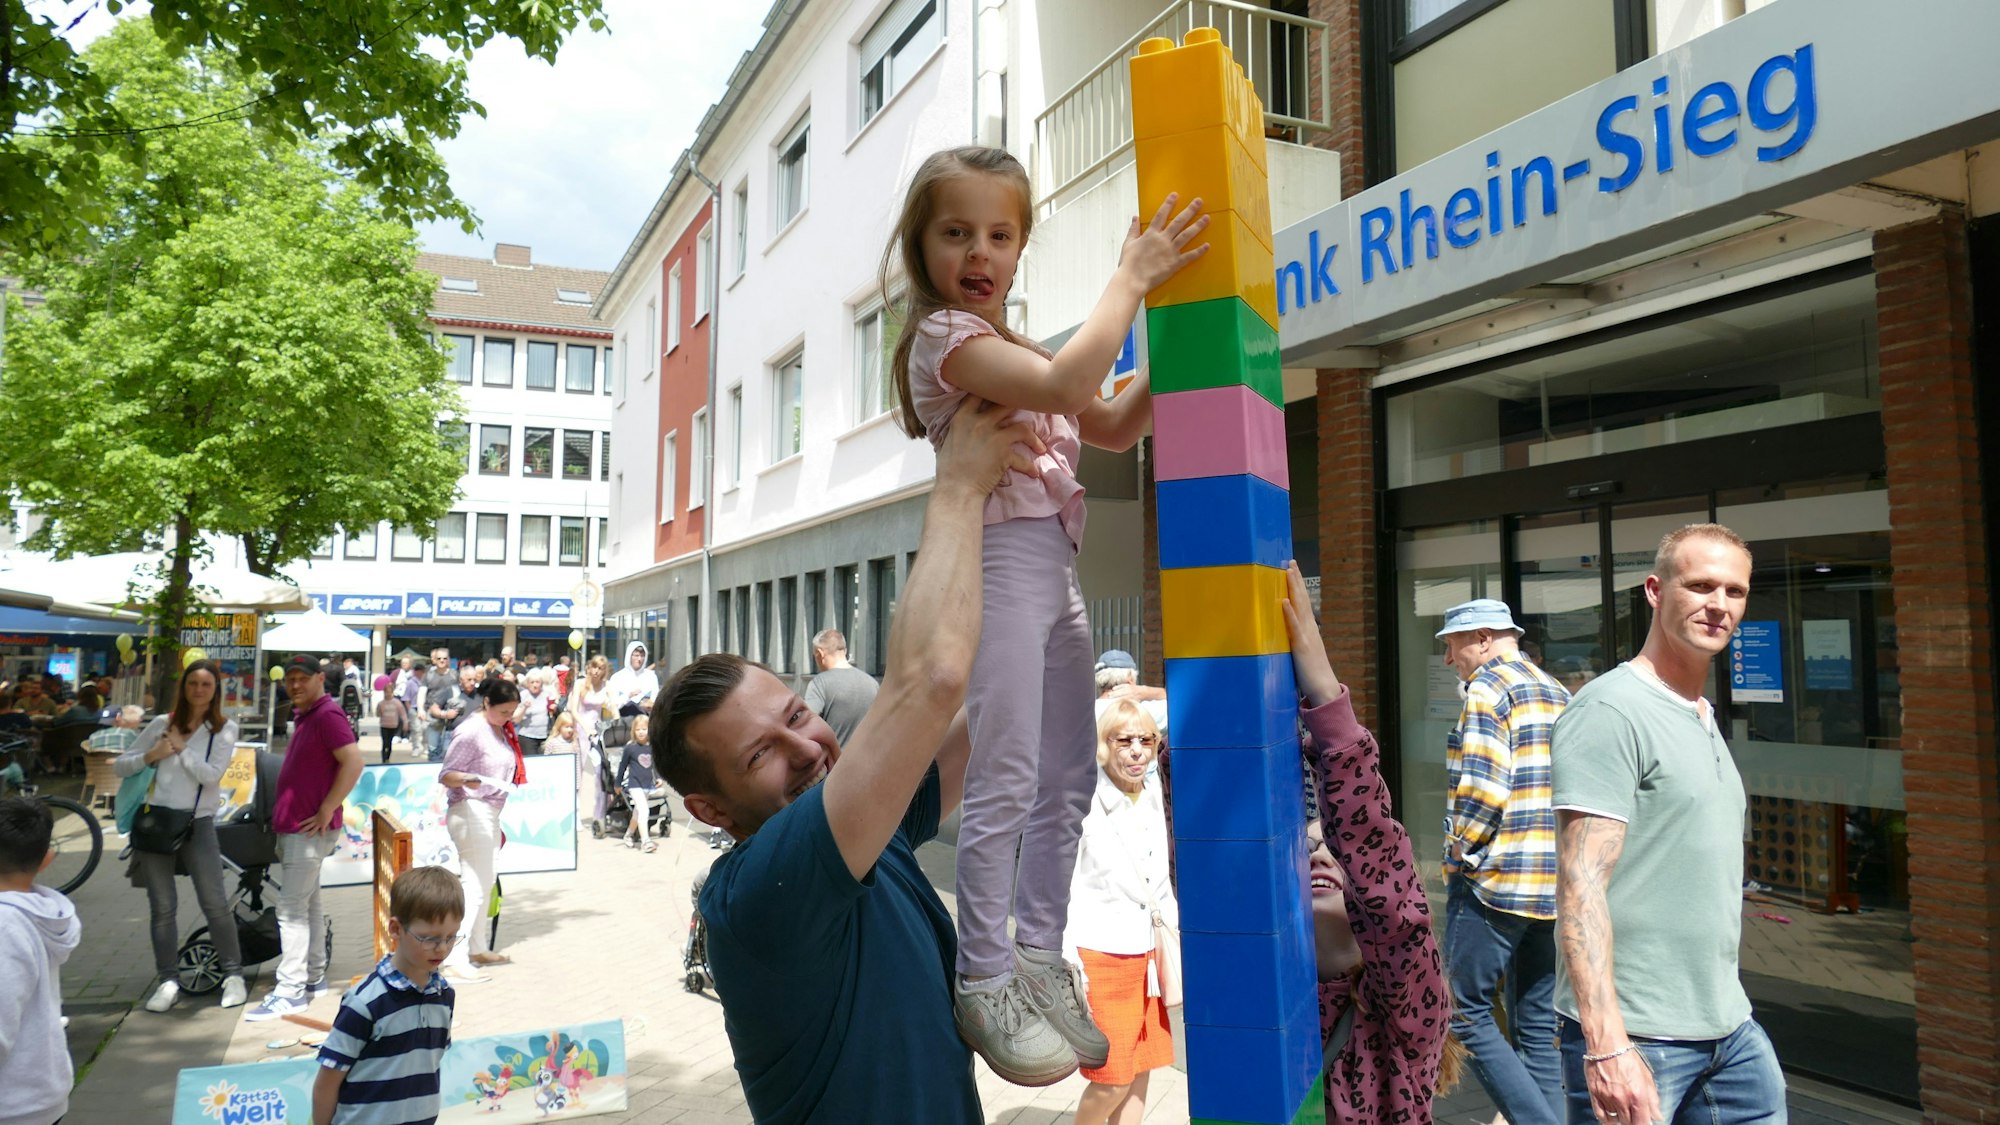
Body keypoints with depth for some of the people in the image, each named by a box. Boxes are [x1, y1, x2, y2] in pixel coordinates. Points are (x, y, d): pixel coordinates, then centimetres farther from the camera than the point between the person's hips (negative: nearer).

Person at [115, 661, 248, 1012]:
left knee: (214, 903, -4)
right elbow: (119, 766, 8)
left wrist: (180, 748, -7)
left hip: (197, 824, -2)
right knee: (163, 907, 5)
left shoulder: (224, 729, 2)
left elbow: (211, 774, -11)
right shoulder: (162, 724, 7)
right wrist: (150, 756, -9)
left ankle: (233, 973, 7)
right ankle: (167, 980, 13)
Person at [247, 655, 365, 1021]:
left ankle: (290, 991, -4)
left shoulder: (328, 715, -16)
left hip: (310, 829, -10)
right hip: (294, 826, 10)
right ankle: (314, 976, 27)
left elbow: (353, 762, -26)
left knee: (292, 908, -8)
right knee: (307, 903, 17)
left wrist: (326, 811, -23)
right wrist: (284, 816, 16)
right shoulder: (304, 716, 15)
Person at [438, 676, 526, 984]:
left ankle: (478, 949, 25)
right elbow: (446, 776, -15)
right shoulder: (471, 731, -13)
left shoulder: (502, 731, 13)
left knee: (485, 884, 15)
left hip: (492, 814, 9)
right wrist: (472, 780, -33)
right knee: (474, 884, -12)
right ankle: (454, 960, -12)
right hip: (471, 812, -9)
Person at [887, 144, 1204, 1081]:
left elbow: (1112, 428, 23)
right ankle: (983, 982, 4)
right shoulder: (945, 336, -7)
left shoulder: (1011, 347, 22)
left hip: (1056, 571, 9)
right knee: (1006, 784, -8)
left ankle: (1039, 967, 21)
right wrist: (1131, 278, -13)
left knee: (1067, 781, 10)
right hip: (1001, 560, -9)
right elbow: (1065, 383, -23)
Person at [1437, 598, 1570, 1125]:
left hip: (1497, 879, -8)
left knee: (1467, 1010, 0)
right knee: (1538, 1025, 12)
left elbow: (1481, 789, -19)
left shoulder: (1489, 687, -9)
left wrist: (1461, 849, -5)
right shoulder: (1557, 691, 17)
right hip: (1557, 884, 8)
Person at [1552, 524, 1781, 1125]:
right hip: (1635, 1038, -9)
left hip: (1730, 1028, 9)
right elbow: (1581, 886, -23)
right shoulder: (1610, 711, -15)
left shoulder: (1704, 717, 14)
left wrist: (1725, 1003, 20)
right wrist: (1606, 1045, -28)